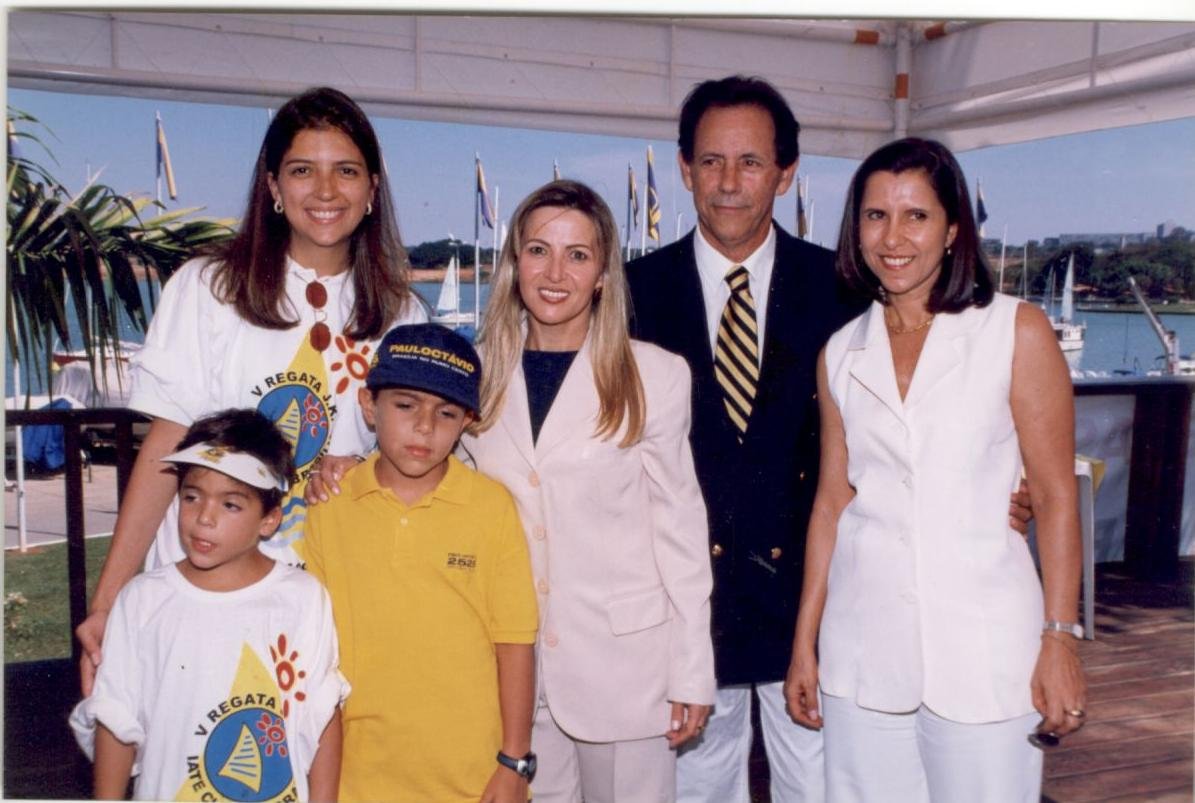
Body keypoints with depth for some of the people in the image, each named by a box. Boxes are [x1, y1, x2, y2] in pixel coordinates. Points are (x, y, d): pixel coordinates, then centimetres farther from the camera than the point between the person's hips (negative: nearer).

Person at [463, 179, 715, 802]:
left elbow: (679, 525, -4)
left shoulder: (655, 375, -6)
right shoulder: (480, 375, 4)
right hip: (514, 659, 3)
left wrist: (692, 673, -4)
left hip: (623, 658, -3)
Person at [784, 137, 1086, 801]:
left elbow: (1056, 495, -2)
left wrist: (1061, 639, -7)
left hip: (982, 646, -2)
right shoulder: (843, 354, 7)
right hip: (864, 648, 3)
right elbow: (832, 499, 9)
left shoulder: (1018, 331, -3)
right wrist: (805, 639, 9)